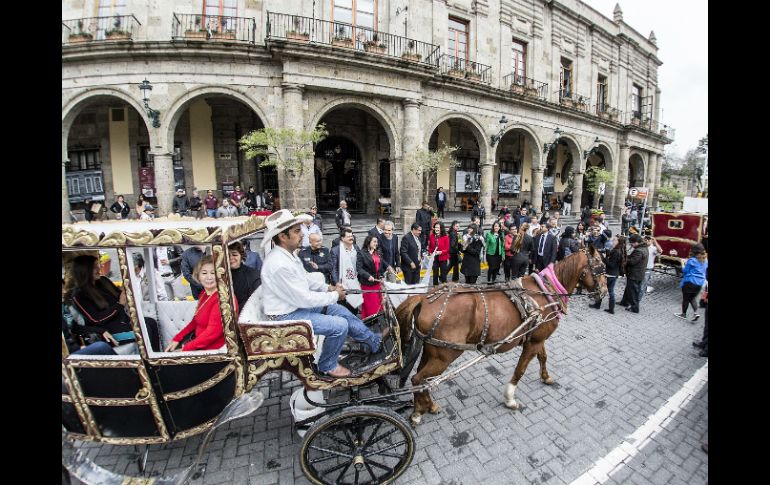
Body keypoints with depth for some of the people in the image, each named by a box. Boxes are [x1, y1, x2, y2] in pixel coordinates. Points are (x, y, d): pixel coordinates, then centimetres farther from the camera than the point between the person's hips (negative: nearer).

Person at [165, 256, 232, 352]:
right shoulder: (203, 293, 6)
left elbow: (213, 332, -25)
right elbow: (196, 321, 16)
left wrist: (185, 349, -18)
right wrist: (177, 339, 7)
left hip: (212, 348, -8)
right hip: (199, 340, 8)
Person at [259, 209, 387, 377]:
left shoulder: (287, 254, 0)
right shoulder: (279, 264, -31)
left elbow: (305, 280, 13)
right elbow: (305, 299, -27)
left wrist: (328, 288, 1)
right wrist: (335, 295, -14)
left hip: (298, 304, 10)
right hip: (287, 316, -10)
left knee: (339, 310, 12)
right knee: (340, 325, -15)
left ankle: (374, 340, 27)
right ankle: (328, 366, 12)